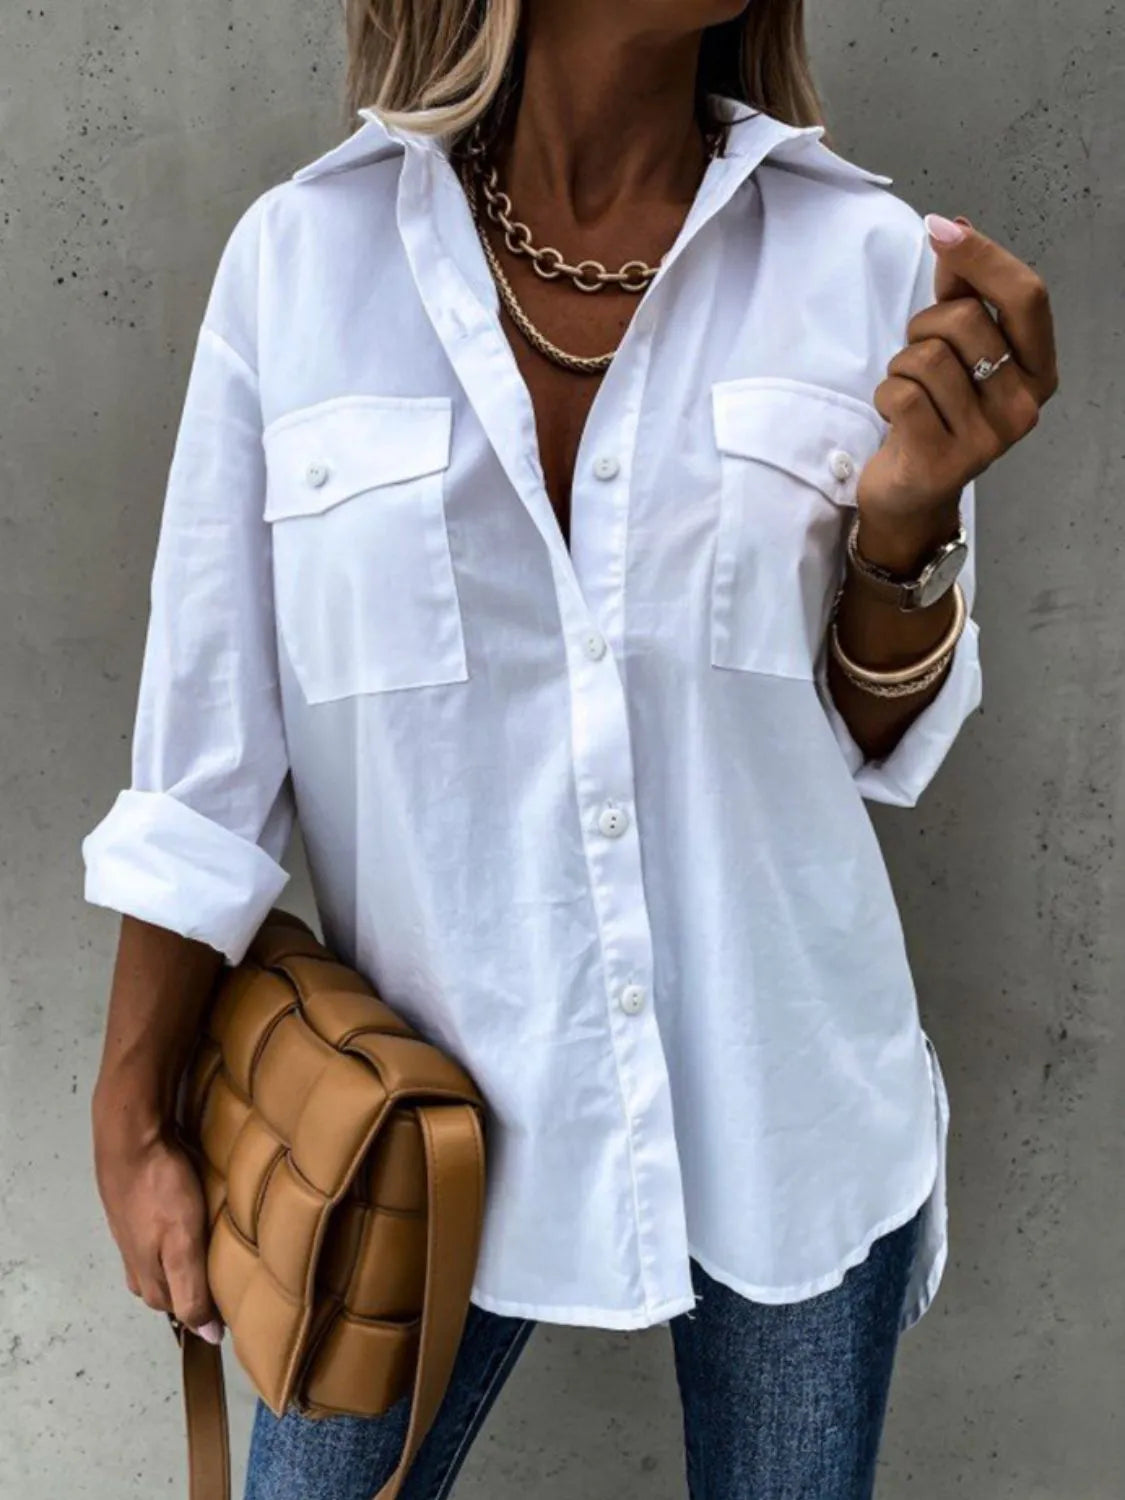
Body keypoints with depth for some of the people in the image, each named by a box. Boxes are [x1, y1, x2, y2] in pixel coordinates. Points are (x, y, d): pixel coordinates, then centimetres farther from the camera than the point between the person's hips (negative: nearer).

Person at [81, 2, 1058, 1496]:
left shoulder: (870, 260, -6)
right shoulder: (299, 255, -8)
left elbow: (886, 745, 0)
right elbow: (210, 748, -3)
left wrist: (909, 523, -20)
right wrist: (131, 1128, 2)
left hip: (786, 1108, 2)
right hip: (438, 1102, 0)